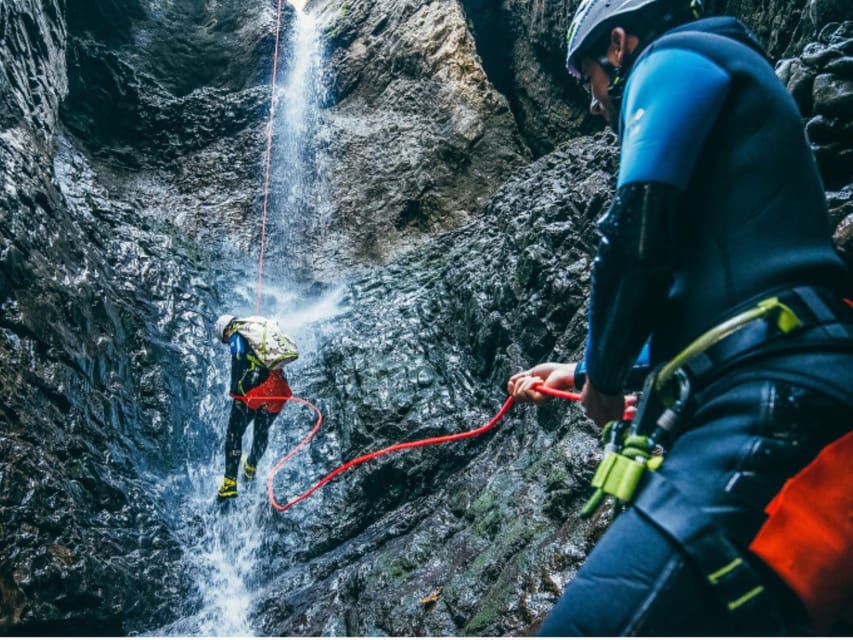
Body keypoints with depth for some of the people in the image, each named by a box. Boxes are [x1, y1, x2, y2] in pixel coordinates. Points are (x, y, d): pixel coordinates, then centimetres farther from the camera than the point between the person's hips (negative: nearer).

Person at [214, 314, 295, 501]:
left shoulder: (237, 335, 6)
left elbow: (238, 359, -10)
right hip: (278, 387, 7)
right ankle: (251, 468, 46)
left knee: (234, 432, 5)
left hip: (253, 388, -7)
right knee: (262, 431, 25)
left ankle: (230, 483, 2)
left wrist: (234, 389, -6)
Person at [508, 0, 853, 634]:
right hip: (767, 399, 11)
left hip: (770, 401, -11)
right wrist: (583, 372, 43)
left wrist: (603, 375, 4)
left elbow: (637, 235, -12)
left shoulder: (677, 57, 7)